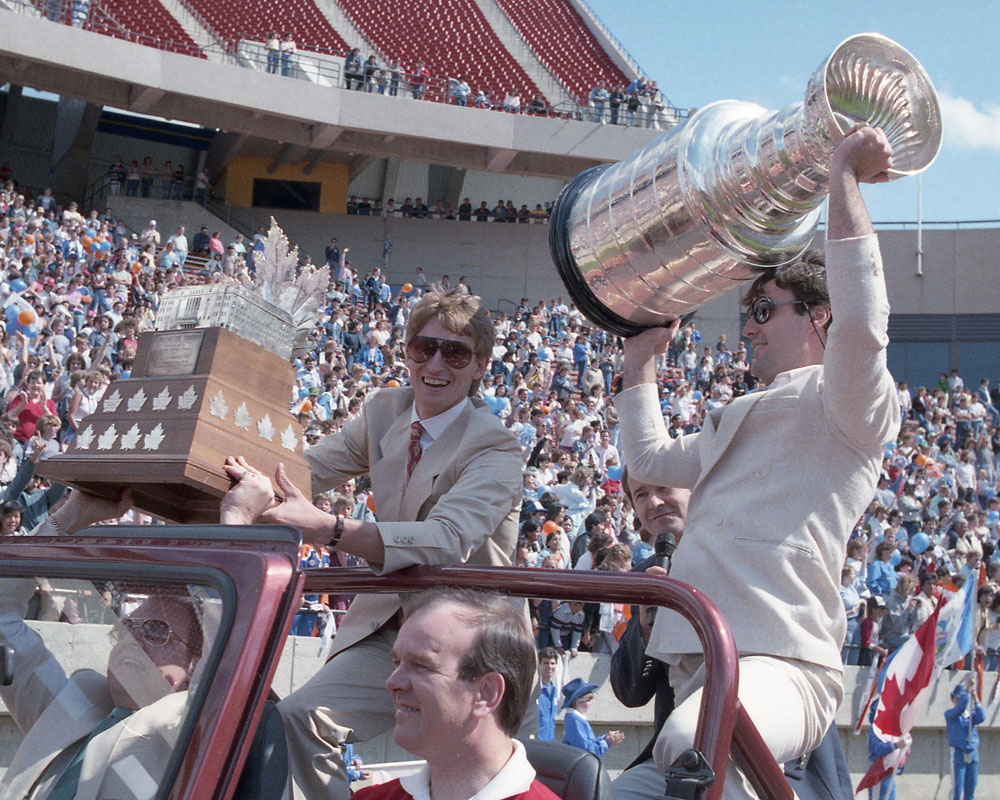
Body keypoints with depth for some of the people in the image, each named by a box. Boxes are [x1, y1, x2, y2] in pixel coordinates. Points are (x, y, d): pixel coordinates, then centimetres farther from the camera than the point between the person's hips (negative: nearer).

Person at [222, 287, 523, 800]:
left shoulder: (495, 449, -15)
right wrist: (257, 484, -25)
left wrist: (328, 529, -46)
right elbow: (310, 469, 1)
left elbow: (447, 540, -32)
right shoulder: (384, 413, 8)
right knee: (297, 718, -18)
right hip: (388, 627, 5)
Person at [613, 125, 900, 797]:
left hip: (782, 663, -9)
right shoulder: (741, 423, 32)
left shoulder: (845, 405, 3)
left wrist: (844, 177, -14)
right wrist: (643, 352, 43)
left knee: (692, 745, -41)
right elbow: (650, 458, 43)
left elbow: (860, 320, -18)